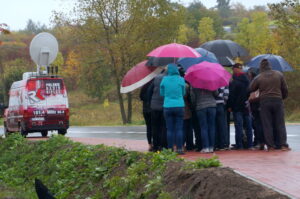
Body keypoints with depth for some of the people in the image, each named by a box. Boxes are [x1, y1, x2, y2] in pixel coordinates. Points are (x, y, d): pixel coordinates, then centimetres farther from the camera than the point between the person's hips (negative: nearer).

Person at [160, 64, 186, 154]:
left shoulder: (164, 79, 0)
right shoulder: (181, 79, -2)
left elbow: (162, 93, 9)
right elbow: (183, 93, 9)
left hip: (167, 107, 1)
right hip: (179, 106, -1)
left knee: (169, 129, 4)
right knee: (179, 128, 2)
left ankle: (170, 148, 4)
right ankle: (179, 148, -1)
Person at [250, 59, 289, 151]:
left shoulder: (258, 78, 0)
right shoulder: (279, 74, 5)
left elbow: (250, 89, 5)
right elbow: (285, 89, 7)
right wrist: (283, 97, 22)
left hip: (264, 102, -1)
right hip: (278, 100, 1)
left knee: (267, 125, 2)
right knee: (280, 124, 6)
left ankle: (270, 146, -1)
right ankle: (283, 145, 0)